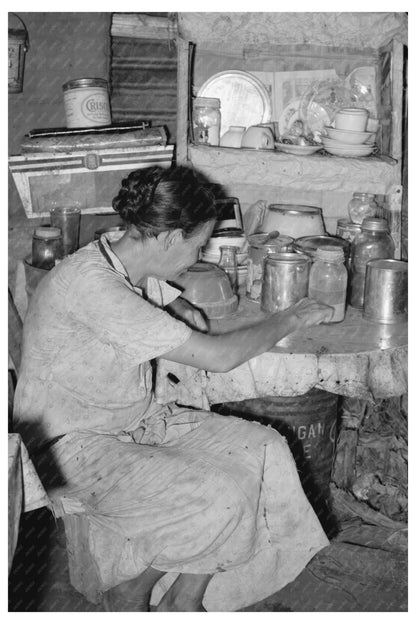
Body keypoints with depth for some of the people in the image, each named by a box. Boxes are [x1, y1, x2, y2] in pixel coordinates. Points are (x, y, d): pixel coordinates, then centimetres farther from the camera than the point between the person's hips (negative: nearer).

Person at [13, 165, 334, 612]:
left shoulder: (136, 268, 0)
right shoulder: (91, 286, -28)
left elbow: (177, 305, 26)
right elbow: (218, 357, -29)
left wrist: (185, 315, 1)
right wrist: (291, 319, -14)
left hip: (138, 420, 9)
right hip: (75, 446, -9)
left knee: (265, 449, -5)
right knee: (219, 498, -25)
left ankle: (184, 599, 7)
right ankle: (128, 593, 4)